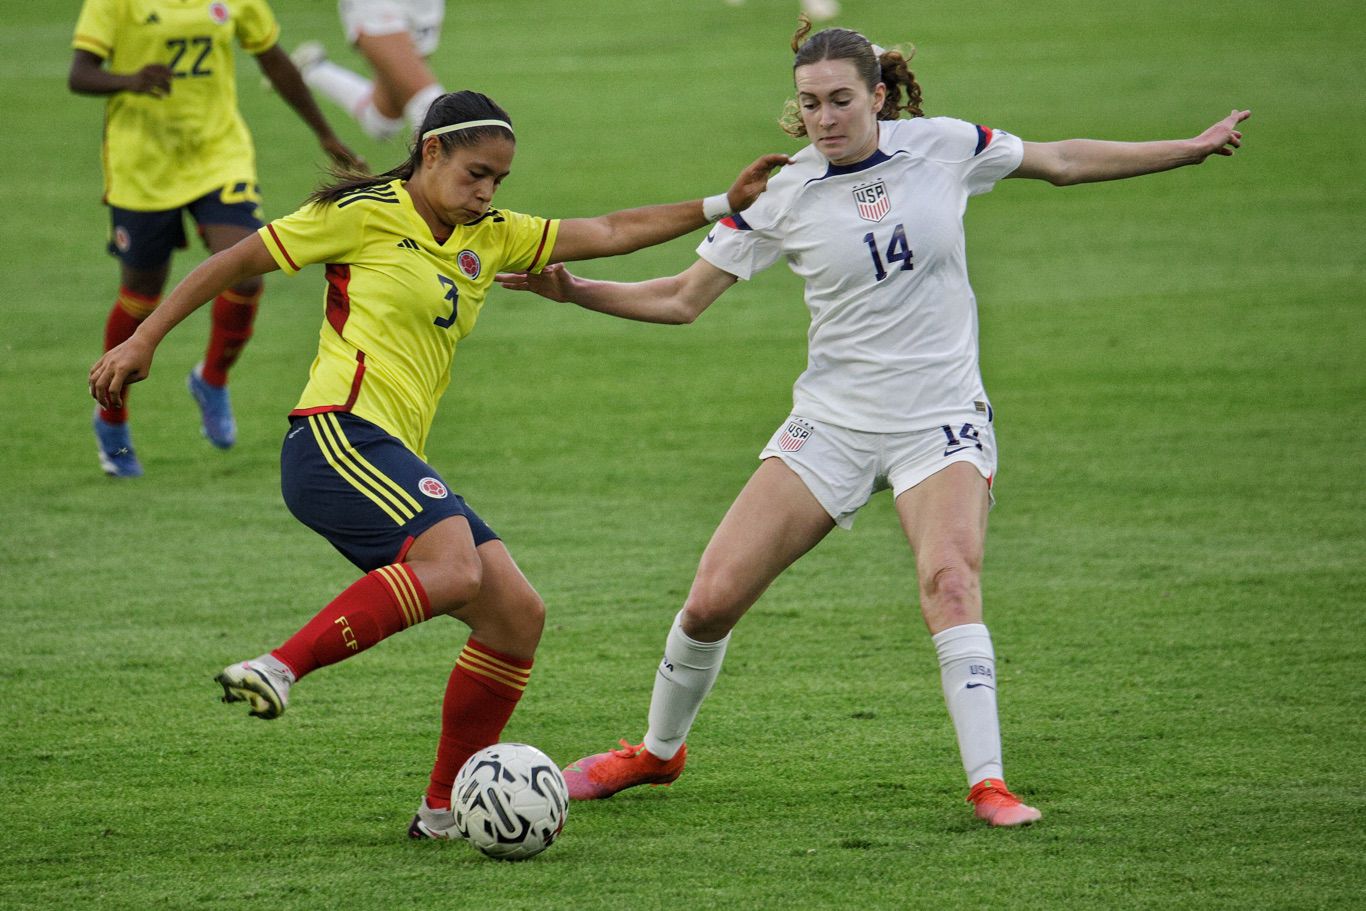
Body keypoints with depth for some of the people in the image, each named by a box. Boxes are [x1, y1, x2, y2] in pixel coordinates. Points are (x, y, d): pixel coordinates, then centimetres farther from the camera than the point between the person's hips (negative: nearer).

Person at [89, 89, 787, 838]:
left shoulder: (490, 238, 22)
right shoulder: (365, 216, 1)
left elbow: (611, 233, 22)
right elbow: (236, 262, 7)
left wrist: (722, 206, 15)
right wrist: (143, 341, 5)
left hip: (394, 460, 9)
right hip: (339, 433, -9)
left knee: (517, 614, 0)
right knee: (454, 567, -32)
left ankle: (443, 813, 8)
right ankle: (278, 669, -34)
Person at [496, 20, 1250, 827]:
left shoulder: (943, 146, -3)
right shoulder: (783, 197, -3)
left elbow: (1064, 162, 12)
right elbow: (681, 299, 3)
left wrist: (1192, 149, 16)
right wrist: (571, 289, -11)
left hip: (941, 421, -1)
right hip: (832, 421, 1)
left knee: (950, 580, -29)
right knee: (712, 600, -4)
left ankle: (989, 785, -27)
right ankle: (659, 751, 22)